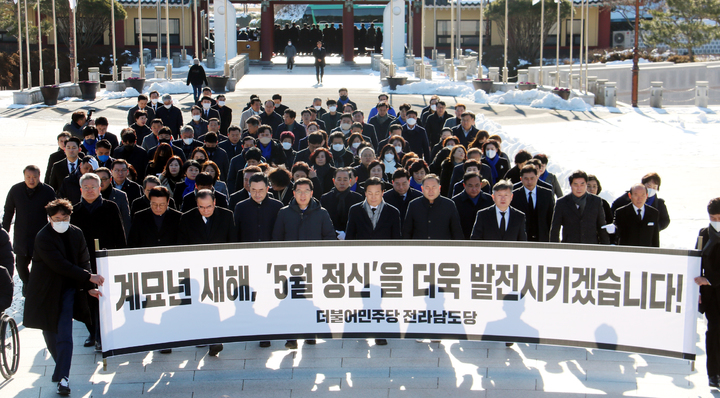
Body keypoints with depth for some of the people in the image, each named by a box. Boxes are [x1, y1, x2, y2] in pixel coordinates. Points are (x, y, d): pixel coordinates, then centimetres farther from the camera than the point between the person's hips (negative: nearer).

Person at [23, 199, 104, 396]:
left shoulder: (76, 233, 1)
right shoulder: (43, 238, -15)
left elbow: (83, 261, 6)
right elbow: (60, 265, -23)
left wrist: (89, 287, -5)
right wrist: (88, 277, -25)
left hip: (68, 289, 2)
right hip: (46, 291, -2)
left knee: (64, 335, -9)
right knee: (50, 335, 10)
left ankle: (63, 378, -11)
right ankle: (62, 368, 32)